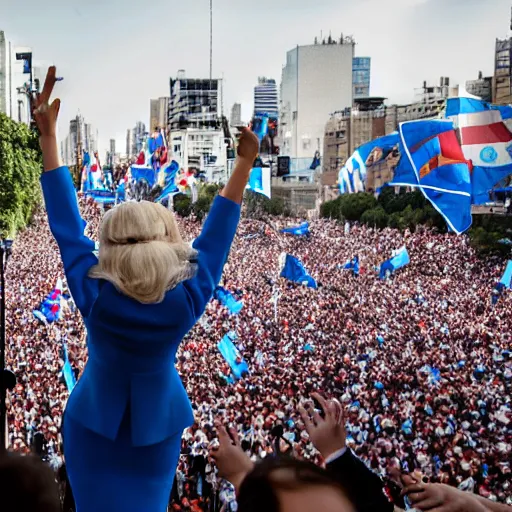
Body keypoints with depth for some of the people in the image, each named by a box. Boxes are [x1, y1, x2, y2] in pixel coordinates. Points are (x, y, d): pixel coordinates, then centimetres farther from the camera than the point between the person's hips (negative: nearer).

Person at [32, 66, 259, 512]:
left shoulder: (94, 296, -28)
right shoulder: (187, 301, -27)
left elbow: (66, 224, -21)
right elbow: (217, 235, -15)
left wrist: (48, 135, -14)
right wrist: (245, 161, -9)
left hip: (95, 421, 0)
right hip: (158, 421, 1)